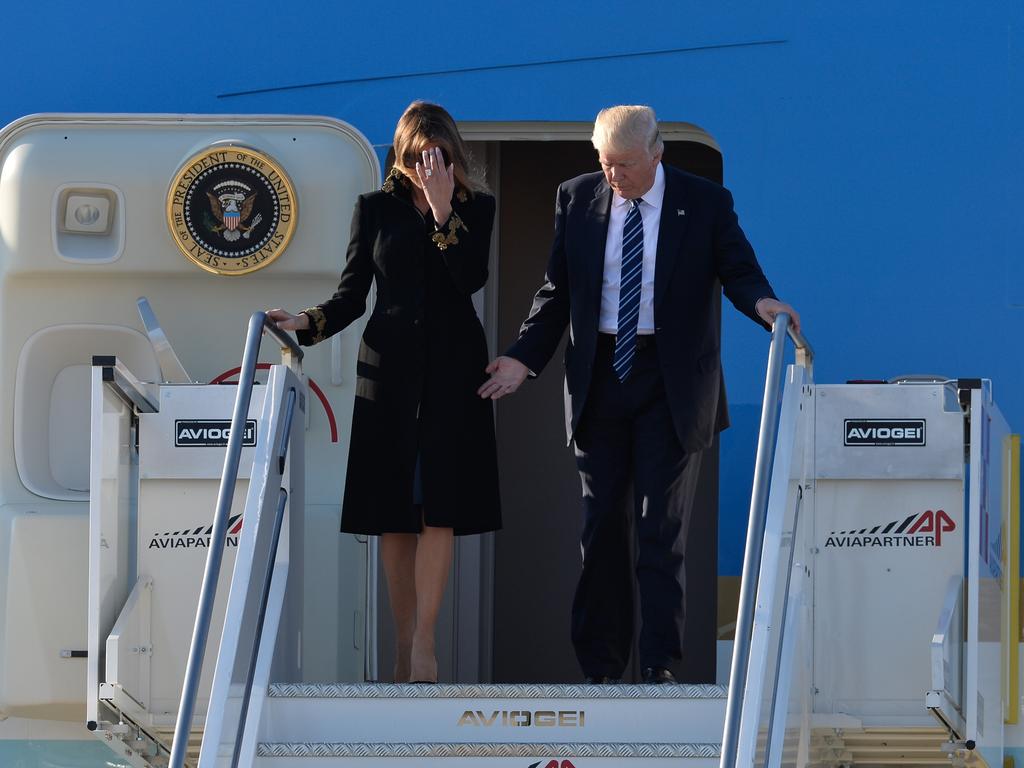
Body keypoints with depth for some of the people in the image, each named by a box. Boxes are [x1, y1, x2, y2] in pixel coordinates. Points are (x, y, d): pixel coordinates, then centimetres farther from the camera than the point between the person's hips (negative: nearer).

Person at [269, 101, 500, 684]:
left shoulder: (476, 208, 6)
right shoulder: (377, 209, 8)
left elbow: (471, 278, -11)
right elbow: (353, 293, 7)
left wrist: (442, 210, -15)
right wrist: (309, 323, -10)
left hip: (452, 367, -1)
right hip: (391, 366, 2)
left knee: (438, 504, -11)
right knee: (393, 509, 0)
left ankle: (424, 641, -14)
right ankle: (406, 642, 6)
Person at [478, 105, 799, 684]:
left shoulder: (705, 203, -2)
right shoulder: (577, 199, 5)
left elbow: (738, 270, -3)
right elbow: (558, 290, 10)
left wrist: (762, 302, -26)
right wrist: (525, 359, 0)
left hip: (672, 382, -3)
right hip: (599, 377, 3)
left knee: (662, 528, -5)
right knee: (601, 523, 5)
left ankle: (661, 667, -2)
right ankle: (601, 667, 13)